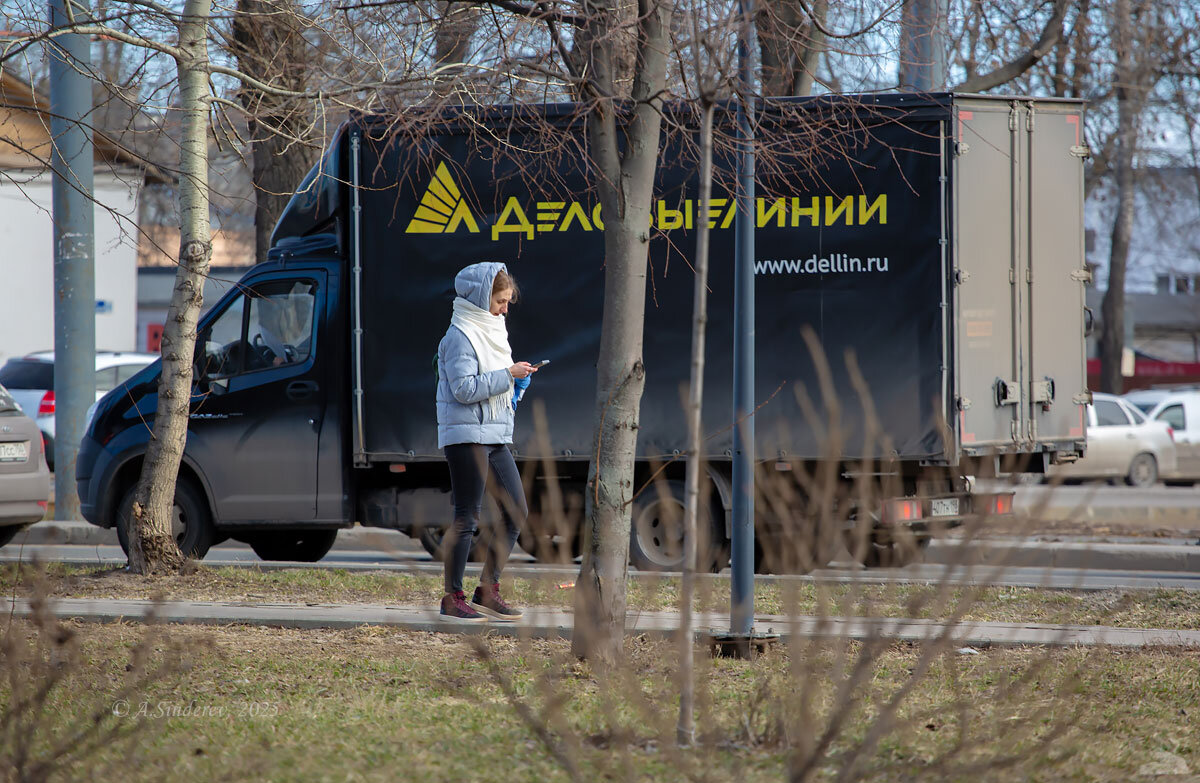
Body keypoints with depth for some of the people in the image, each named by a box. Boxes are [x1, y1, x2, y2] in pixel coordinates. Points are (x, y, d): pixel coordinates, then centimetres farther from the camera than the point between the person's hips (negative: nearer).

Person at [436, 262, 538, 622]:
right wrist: (507, 375, -19)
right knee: (467, 517, -7)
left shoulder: (491, 330, 17)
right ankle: (452, 598, 0)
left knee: (516, 511, 6)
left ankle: (488, 591, 13)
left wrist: (516, 379, 6)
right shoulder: (460, 335, -12)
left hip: (496, 437, 9)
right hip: (467, 435, -9)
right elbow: (464, 388, -20)